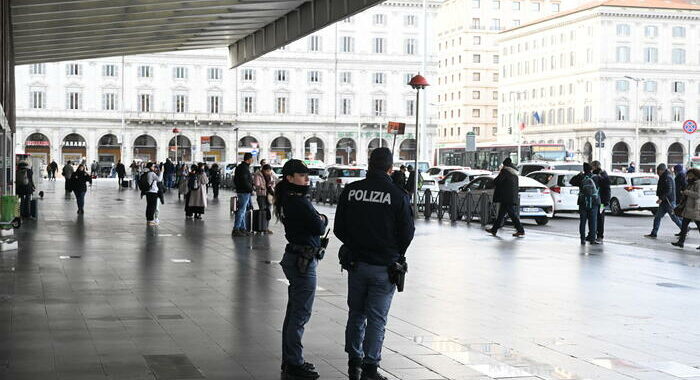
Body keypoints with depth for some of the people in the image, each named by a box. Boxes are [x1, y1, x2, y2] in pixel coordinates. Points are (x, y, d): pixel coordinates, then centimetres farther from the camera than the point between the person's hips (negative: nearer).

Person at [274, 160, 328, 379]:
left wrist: (319, 220, -5)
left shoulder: (289, 200, 12)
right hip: (304, 261, -10)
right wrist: (323, 220, 1)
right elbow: (319, 227, -18)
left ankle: (289, 361, 25)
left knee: (294, 312, 16)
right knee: (301, 314, -5)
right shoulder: (299, 202, -18)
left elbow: (316, 221, 14)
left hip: (296, 257, 10)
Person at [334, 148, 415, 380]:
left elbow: (338, 228, 1)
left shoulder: (350, 191, -4)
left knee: (356, 314, 18)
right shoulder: (398, 196, -12)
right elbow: (407, 233, -6)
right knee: (377, 318, 5)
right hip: (384, 267, -3)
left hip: (356, 263, 3)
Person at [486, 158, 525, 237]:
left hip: (506, 198, -9)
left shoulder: (505, 171, -8)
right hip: (513, 197, 9)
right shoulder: (514, 173, 17)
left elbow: (496, 182, -10)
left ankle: (520, 231, -10)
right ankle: (494, 229, 18)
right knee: (501, 214, 13)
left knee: (512, 214, -8)